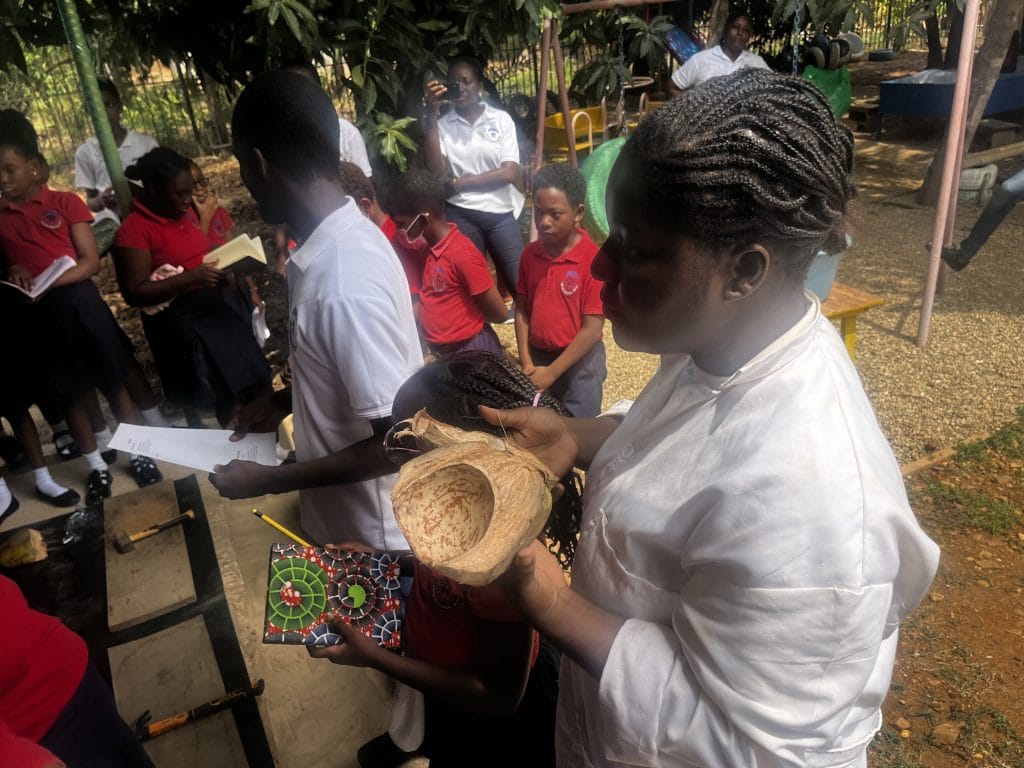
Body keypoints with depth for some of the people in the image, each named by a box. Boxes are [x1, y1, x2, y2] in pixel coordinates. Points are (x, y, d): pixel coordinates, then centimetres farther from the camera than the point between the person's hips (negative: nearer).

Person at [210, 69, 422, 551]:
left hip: (376, 538, -8)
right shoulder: (338, 239, -4)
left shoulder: (345, 285, -33)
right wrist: (284, 401, 6)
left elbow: (396, 442, -28)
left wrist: (267, 481, -20)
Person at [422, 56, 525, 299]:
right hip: (461, 216, 0)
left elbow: (510, 172, -5)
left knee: (521, 284, 1)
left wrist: (458, 183, -7)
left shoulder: (501, 119, 4)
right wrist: (431, 117, -13)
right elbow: (437, 171, -11)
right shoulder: (442, 124, 4)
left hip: (501, 214, 0)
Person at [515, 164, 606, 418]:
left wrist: (552, 371, -16)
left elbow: (592, 329, -18)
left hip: (579, 362, -5)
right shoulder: (530, 254, -2)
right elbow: (521, 309, 3)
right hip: (538, 356, 5)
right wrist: (526, 362, -5)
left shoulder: (594, 260, -18)